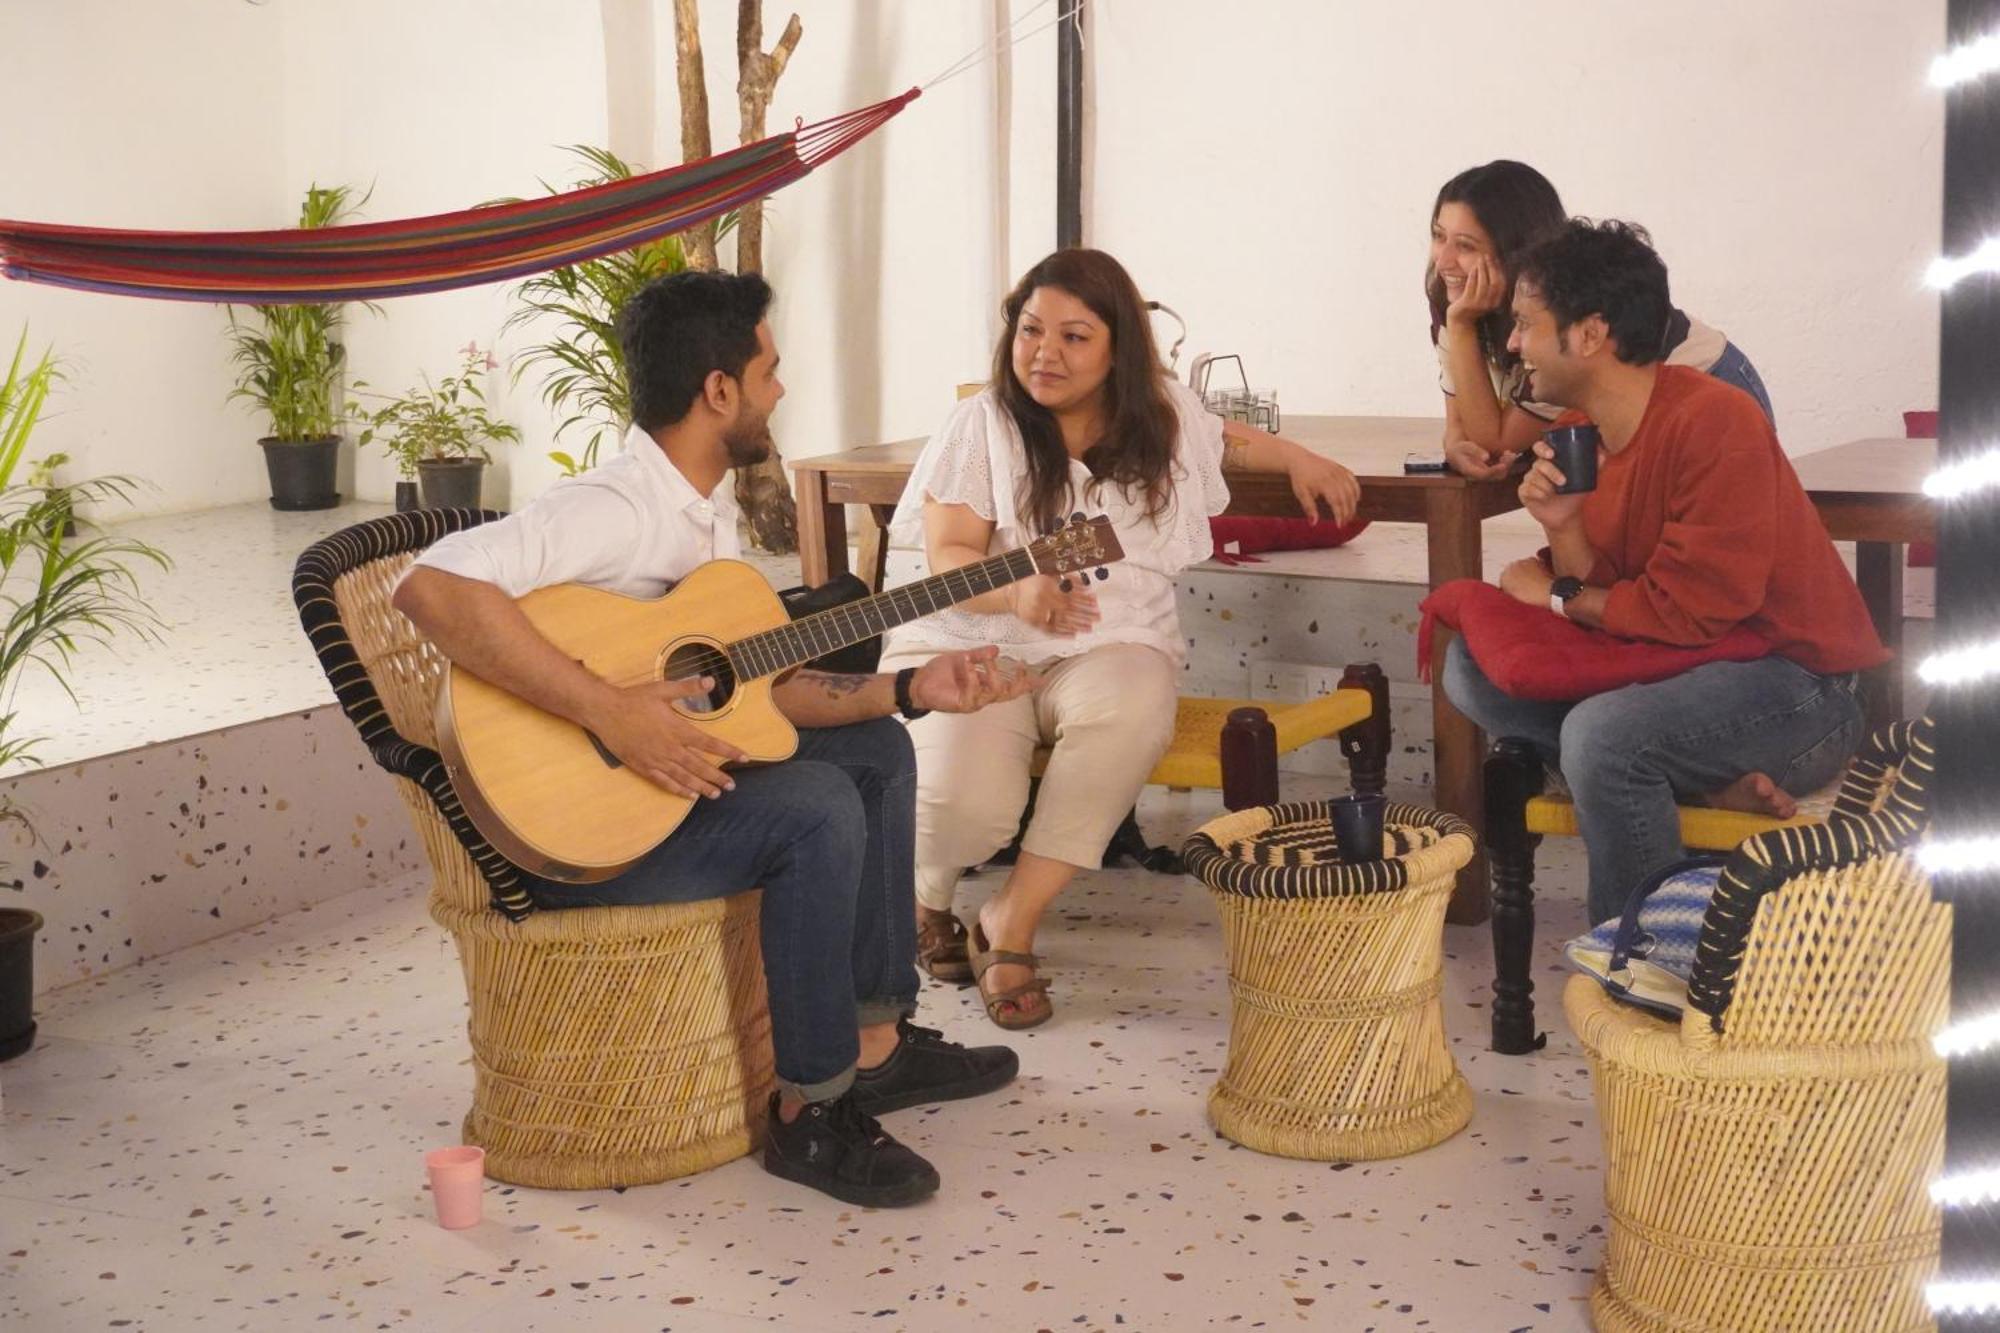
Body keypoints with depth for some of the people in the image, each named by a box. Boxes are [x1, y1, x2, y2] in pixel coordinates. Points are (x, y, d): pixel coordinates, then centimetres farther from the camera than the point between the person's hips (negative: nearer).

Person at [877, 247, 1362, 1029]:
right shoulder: (982, 424, -4)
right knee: (966, 801, -31)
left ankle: (1013, 920, -22)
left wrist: (1301, 461, 20)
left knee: (1132, 715, -37)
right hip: (971, 647, -2)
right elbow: (947, 557, -14)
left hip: (1108, 646, 2)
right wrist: (1019, 590, -34)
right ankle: (923, 901, 10)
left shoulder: (1163, 415, 8)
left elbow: (1231, 440, 34)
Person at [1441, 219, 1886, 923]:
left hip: (1799, 689, -8)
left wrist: (1556, 594, -9)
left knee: (1602, 732, -32)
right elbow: (1598, 598, 3)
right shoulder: (1579, 433, 3)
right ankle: (1707, 781, -10)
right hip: (1671, 669, 9)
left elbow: (1691, 611, -23)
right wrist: (1564, 529, -17)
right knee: (1472, 666, -2)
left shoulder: (1713, 421, -21)